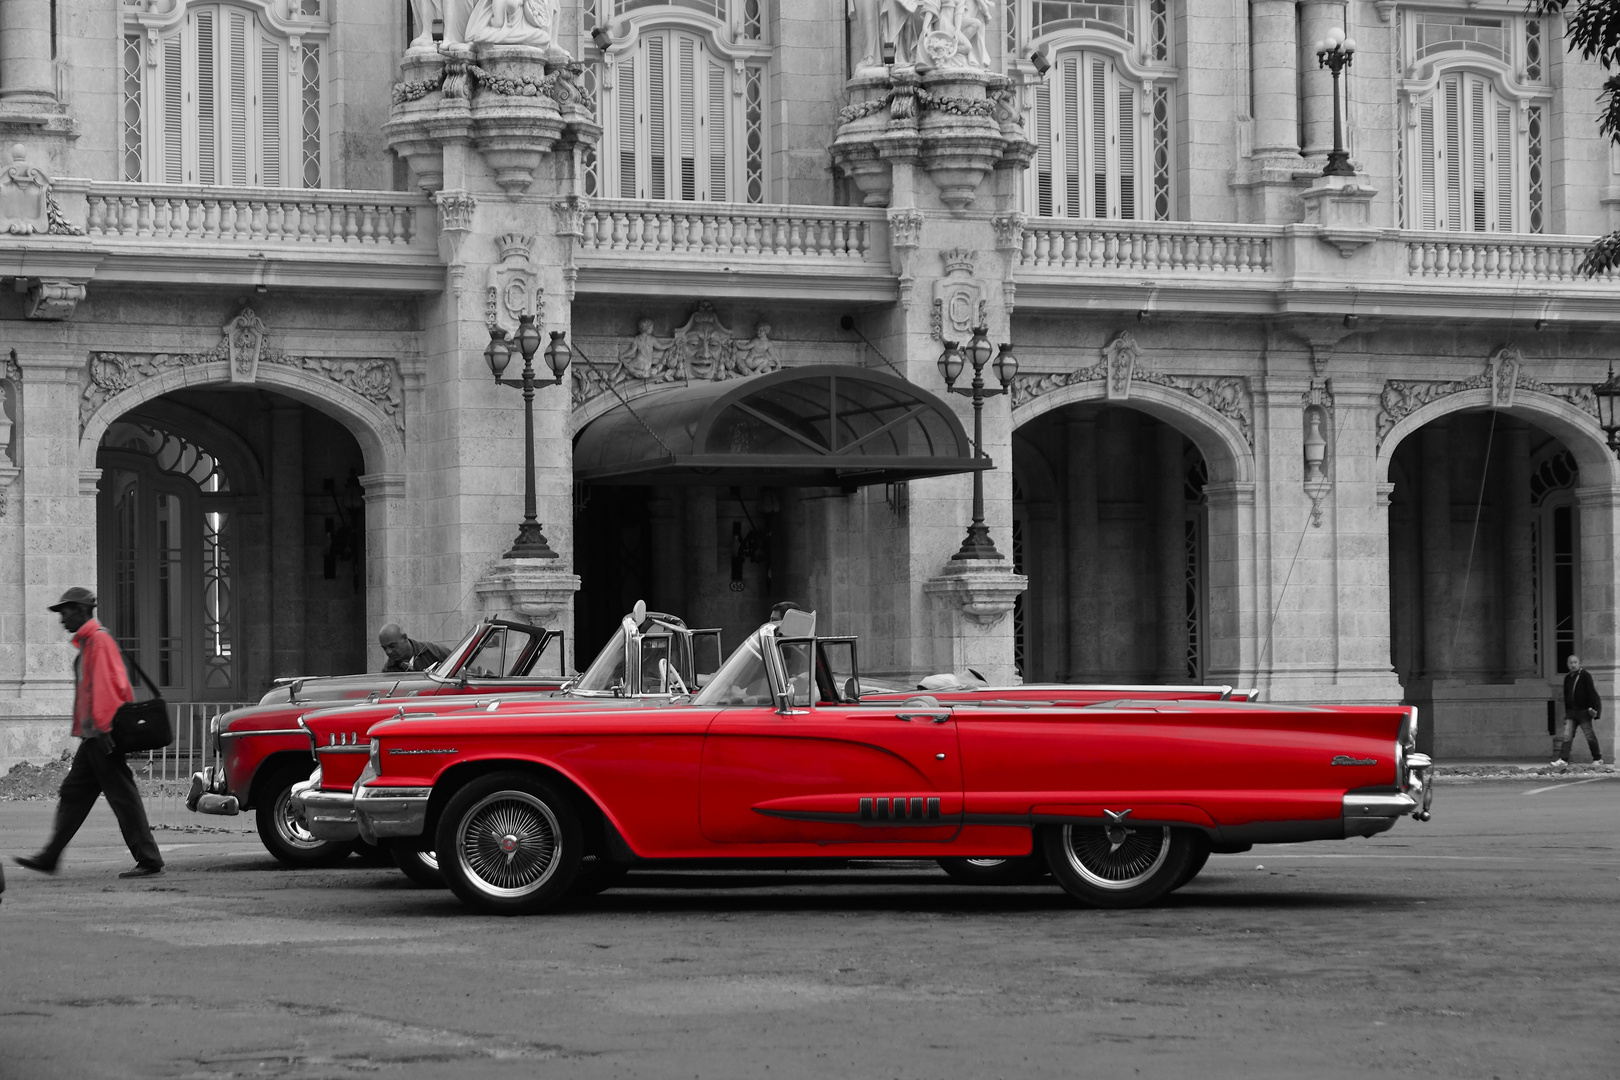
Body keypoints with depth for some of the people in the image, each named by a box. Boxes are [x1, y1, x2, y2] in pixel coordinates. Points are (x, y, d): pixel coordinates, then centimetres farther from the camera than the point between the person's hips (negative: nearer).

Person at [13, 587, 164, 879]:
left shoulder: (99, 641, -11)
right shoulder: (88, 642, 20)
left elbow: (105, 686, -19)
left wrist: (103, 728, -24)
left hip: (102, 735, -10)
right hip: (94, 736, 10)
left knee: (123, 798, -8)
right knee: (72, 795, 10)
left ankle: (149, 861, -5)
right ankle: (49, 858, 13)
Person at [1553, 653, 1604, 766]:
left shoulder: (1585, 675, -5)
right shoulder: (1567, 678, 13)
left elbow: (1591, 692, -9)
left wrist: (1592, 708, -16)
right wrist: (1566, 711, 16)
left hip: (1583, 711, -5)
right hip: (1571, 712, 5)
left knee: (1590, 736, 1)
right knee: (1567, 736, -5)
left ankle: (1597, 759, 12)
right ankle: (1563, 759, -8)